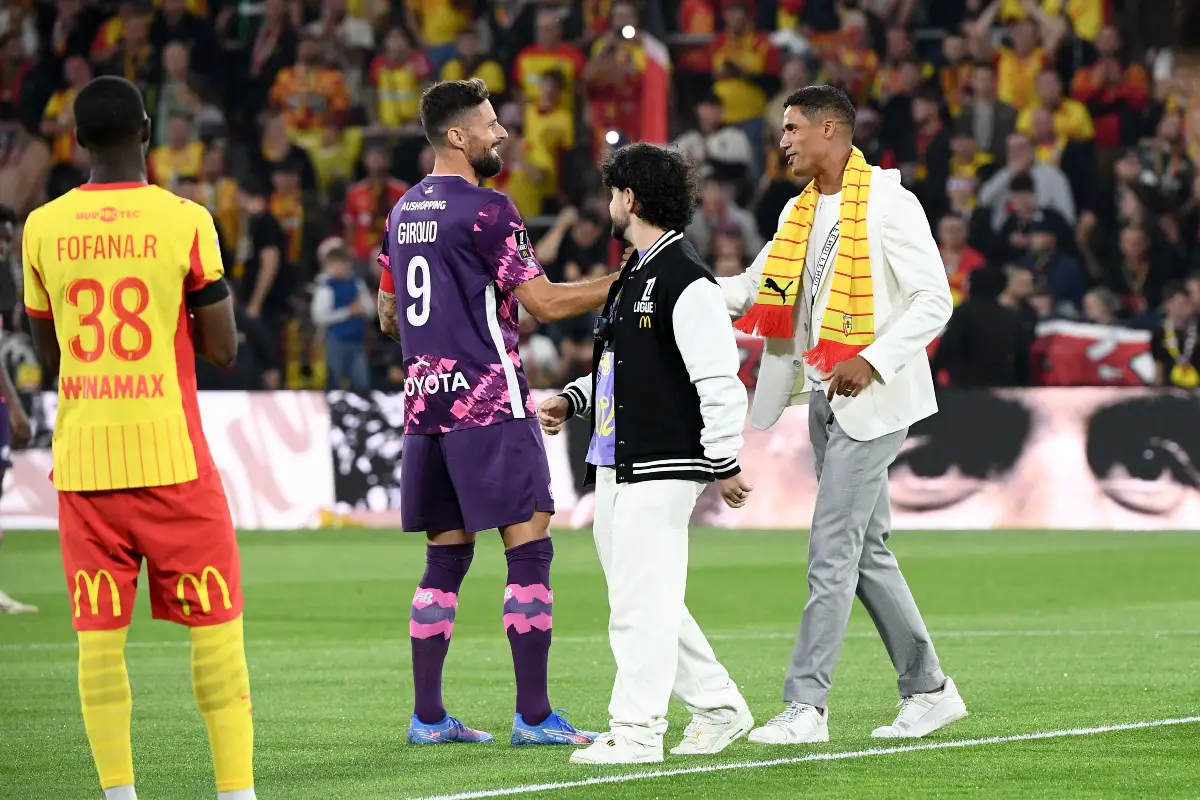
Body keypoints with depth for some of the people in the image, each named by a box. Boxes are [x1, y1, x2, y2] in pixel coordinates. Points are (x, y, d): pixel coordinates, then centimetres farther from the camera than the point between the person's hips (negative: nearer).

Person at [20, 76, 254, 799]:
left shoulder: (44, 228, 4)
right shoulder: (185, 222, -5)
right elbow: (224, 350, -3)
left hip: (82, 461, 3)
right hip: (171, 455, -3)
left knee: (100, 633, 5)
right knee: (216, 625, 4)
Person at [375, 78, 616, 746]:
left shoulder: (404, 211, 14)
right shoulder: (486, 209, -11)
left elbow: (388, 316, 22)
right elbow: (545, 302, -13)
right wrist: (622, 282, -4)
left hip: (426, 402, 8)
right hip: (489, 402, -8)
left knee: (447, 555, 11)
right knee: (530, 548, -5)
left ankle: (428, 716, 10)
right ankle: (534, 716, -7)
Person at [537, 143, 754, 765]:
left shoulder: (686, 281, -14)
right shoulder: (632, 277, 17)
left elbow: (718, 377, -17)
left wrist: (725, 464, -18)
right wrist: (572, 400, 15)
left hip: (662, 469, -10)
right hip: (615, 467, 10)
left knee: (642, 600, -8)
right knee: (645, 601, 13)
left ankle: (636, 731, -5)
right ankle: (718, 707, 22)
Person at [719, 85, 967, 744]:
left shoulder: (889, 204, -12)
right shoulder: (801, 211, 13)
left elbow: (935, 300, -13)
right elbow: (755, 289, 17)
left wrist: (873, 359, -24)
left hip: (872, 399, -8)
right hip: (826, 399, 8)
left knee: (832, 552, -10)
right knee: (867, 552, 12)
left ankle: (806, 705, -9)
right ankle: (928, 690, 21)